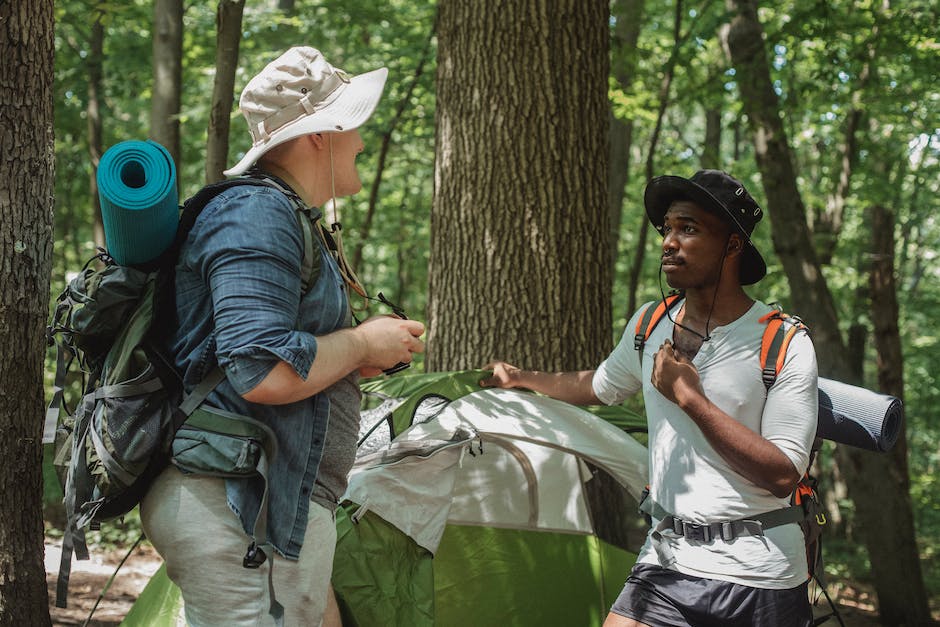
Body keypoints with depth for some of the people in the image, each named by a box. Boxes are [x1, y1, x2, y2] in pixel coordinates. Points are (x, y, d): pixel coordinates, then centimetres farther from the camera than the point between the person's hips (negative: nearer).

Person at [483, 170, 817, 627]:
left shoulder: (785, 345, -10)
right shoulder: (649, 326, 7)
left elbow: (783, 475, -17)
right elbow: (599, 386, 29)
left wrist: (691, 399, -17)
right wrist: (519, 379, 37)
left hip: (757, 576, -4)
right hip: (665, 562, 4)